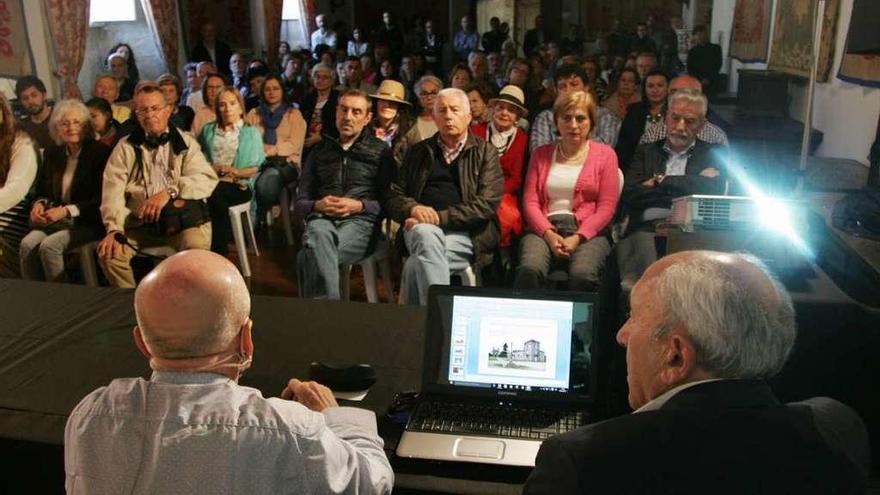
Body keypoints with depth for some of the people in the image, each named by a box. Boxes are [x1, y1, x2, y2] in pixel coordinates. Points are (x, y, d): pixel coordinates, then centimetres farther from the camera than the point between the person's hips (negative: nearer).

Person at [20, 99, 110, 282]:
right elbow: (42, 190, 22)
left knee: (49, 246, -27)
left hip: (88, 223, -5)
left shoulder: (100, 152, -6)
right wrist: (39, 204, -2)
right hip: (56, 220, 5)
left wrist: (67, 210, -17)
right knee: (28, 244, -21)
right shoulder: (53, 153, 13)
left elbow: (100, 199, -10)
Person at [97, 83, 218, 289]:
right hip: (139, 221, 2)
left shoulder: (186, 143, 9)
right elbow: (112, 190, 0)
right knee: (109, 253, -20)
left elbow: (207, 179, -5)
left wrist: (169, 191, -20)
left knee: (196, 247, -30)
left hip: (182, 217, -2)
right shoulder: (125, 147, 12)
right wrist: (115, 229, -16)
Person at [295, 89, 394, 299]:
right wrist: (317, 205, -2)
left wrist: (359, 206, -11)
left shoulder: (381, 151, 18)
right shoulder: (320, 150, 26)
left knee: (311, 255, -34)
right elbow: (300, 202, 22)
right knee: (319, 234, -38)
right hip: (322, 219, 2)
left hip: (360, 221, -2)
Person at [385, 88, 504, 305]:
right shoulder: (418, 152, 22)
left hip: (465, 234, -2)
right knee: (425, 233, -36)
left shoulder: (485, 153, 12)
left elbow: (486, 205, -3)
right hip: (421, 228, 3)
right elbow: (394, 197, 16)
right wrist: (413, 208, -9)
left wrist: (440, 217, -14)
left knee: (415, 266, -33)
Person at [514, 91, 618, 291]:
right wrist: (549, 234, -10)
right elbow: (530, 201, 9)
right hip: (544, 229, 2)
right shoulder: (541, 154, 19)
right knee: (529, 269, -31)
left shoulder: (605, 154, 12)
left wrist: (577, 238, -12)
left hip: (587, 231, -1)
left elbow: (607, 207, 3)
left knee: (582, 275, -33)